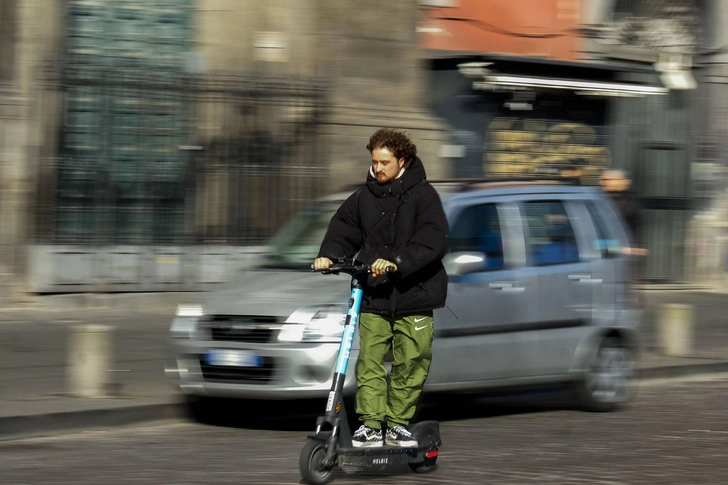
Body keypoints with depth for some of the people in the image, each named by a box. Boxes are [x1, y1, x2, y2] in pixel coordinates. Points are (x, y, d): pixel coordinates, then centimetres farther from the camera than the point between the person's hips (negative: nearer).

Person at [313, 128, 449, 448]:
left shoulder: (422, 195, -4)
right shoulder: (364, 196, 10)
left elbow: (434, 241, -15)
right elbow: (344, 229, 10)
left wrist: (397, 262, -26)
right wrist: (328, 255, -11)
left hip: (413, 294, -2)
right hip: (373, 296, 3)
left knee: (411, 364, 3)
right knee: (369, 361, -4)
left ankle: (398, 423, 15)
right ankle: (371, 424, 1)